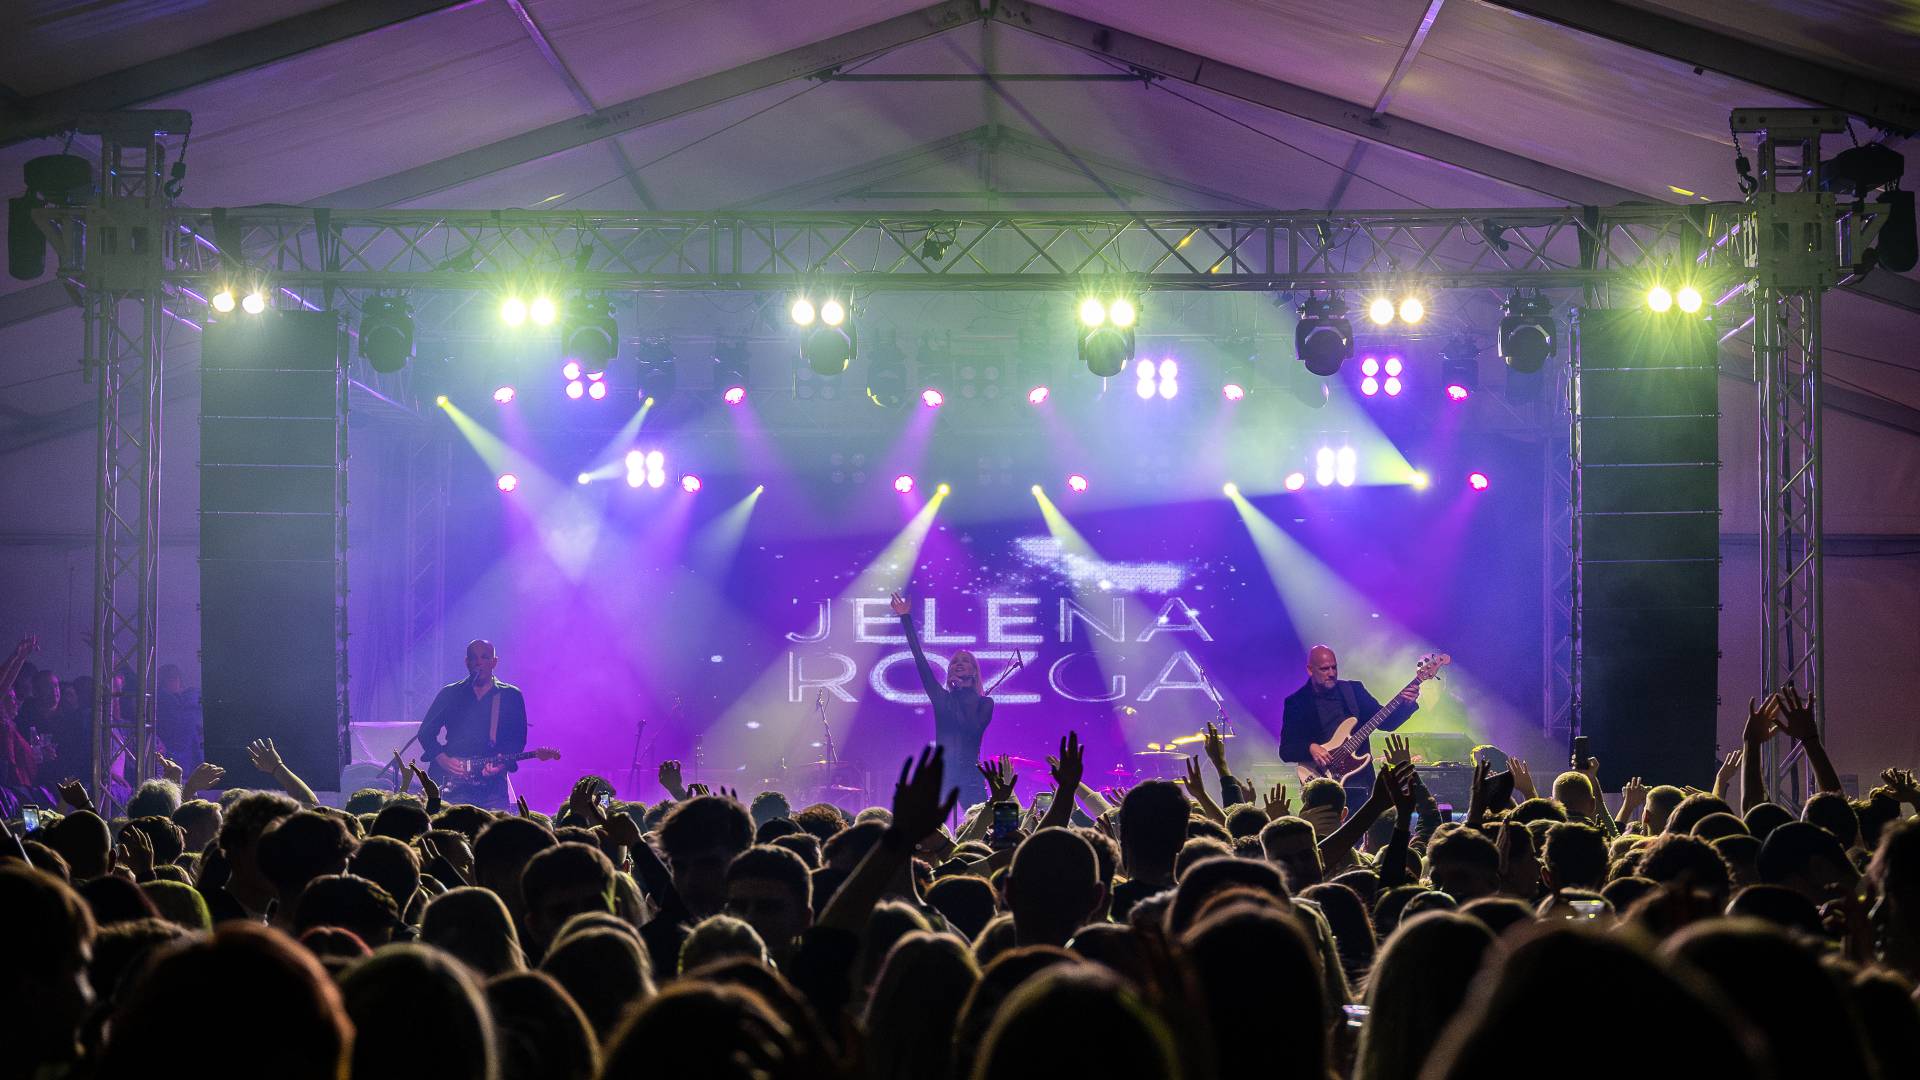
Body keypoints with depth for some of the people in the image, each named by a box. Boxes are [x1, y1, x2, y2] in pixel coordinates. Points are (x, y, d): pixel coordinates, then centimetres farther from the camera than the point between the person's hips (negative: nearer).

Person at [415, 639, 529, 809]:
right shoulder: (450, 694, 13)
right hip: (454, 783, 0)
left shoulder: (511, 696, 10)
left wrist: (501, 764, -13)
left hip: (493, 784, 0)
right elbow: (426, 732, 12)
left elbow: (518, 739, 5)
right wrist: (442, 759, -4)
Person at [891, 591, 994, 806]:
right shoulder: (942, 698, 12)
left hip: (969, 778, -1)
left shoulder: (984, 704, 8)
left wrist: (963, 697, -4)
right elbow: (920, 660, 9)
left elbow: (974, 729, -11)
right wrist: (906, 619, 6)